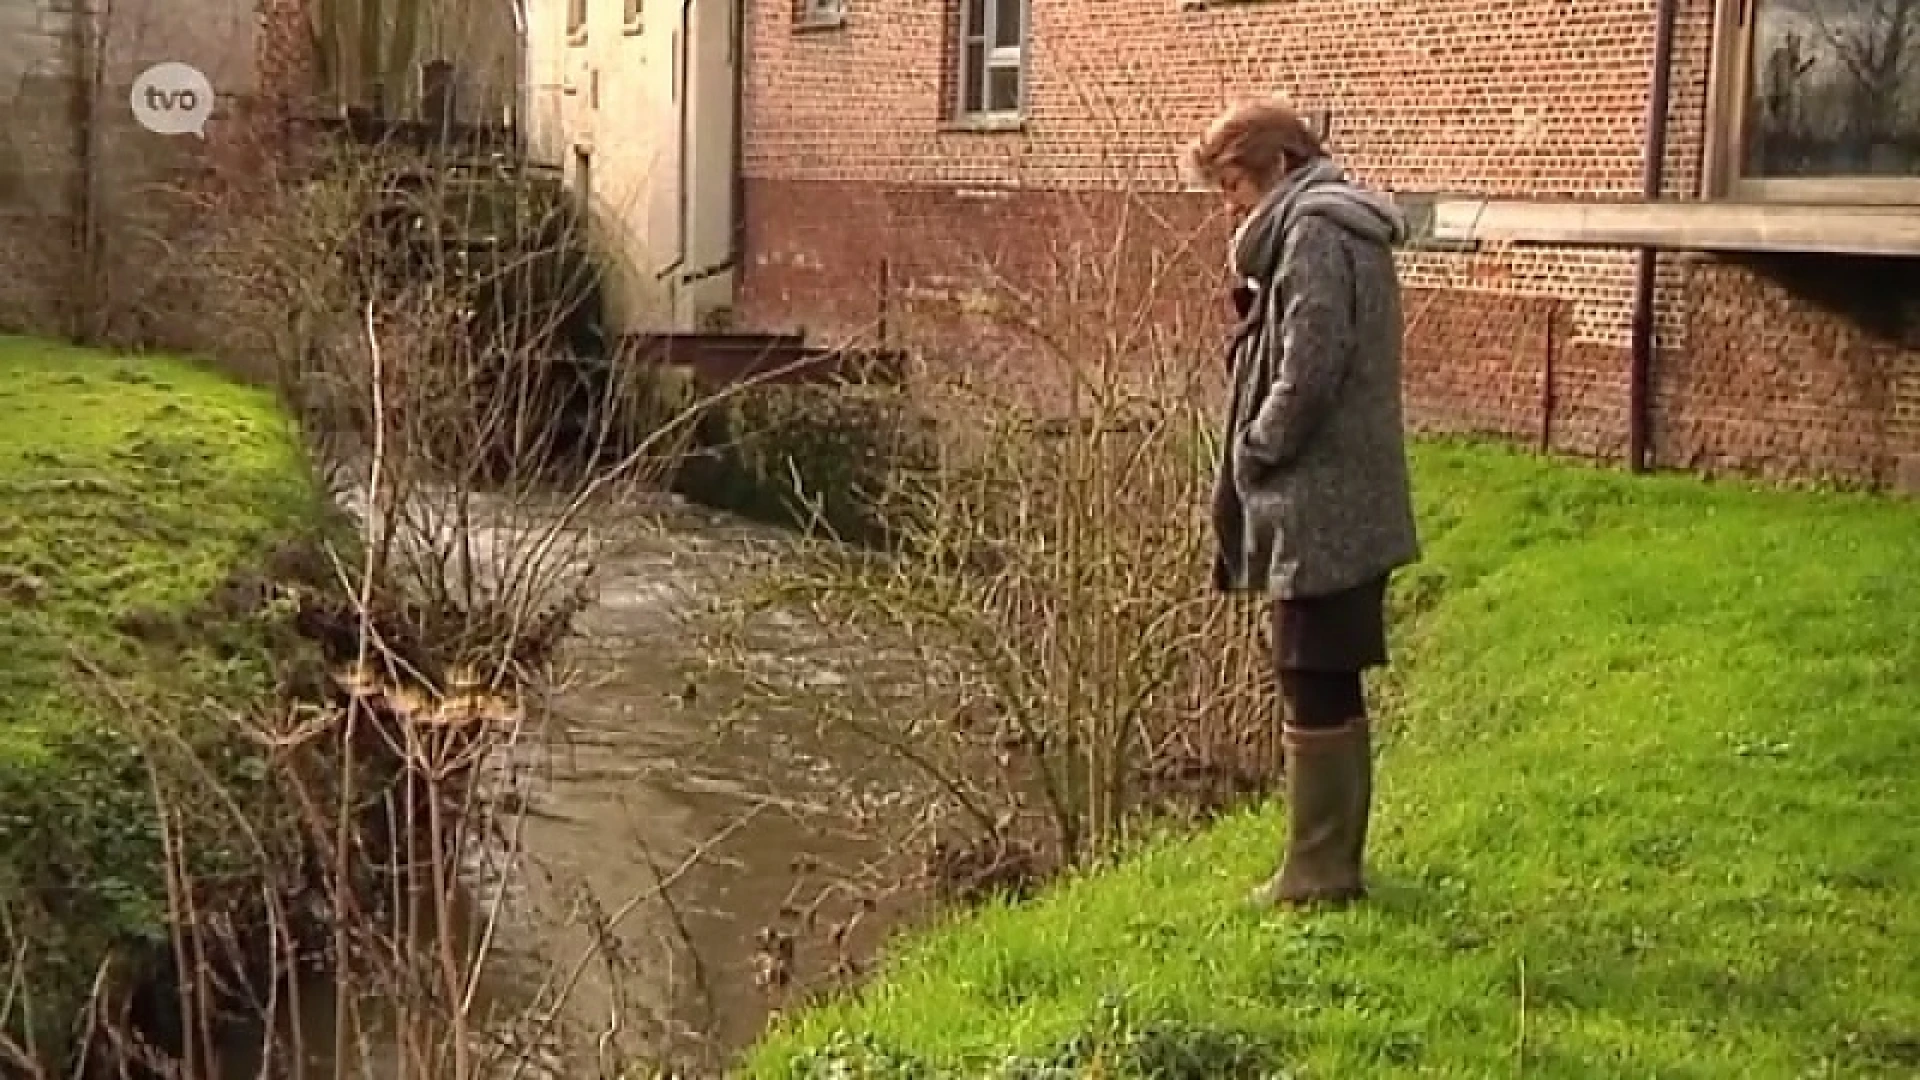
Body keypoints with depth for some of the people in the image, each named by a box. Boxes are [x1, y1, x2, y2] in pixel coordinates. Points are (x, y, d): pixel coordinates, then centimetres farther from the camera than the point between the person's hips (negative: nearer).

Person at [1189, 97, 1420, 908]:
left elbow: (1310, 369, -21)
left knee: (1315, 687, -3)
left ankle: (1319, 871, 5)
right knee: (1331, 686, 15)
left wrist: (1255, 450, -10)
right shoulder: (1345, 226, 18)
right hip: (1350, 501, 10)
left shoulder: (1312, 231, -13)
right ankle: (1334, 858, 24)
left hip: (1318, 506, -10)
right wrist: (1262, 454, 10)